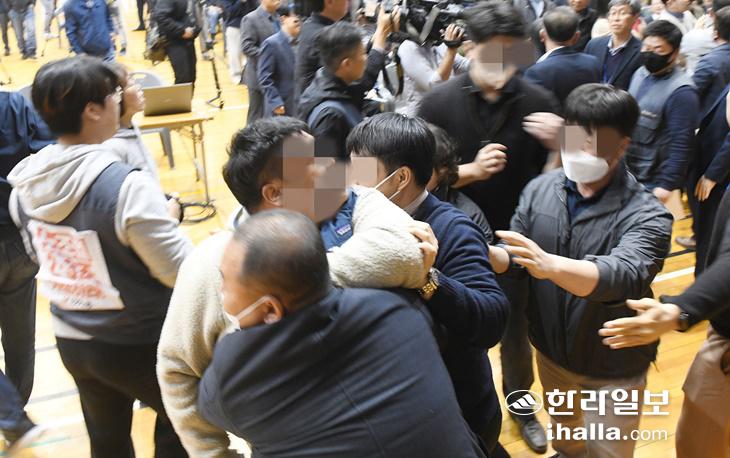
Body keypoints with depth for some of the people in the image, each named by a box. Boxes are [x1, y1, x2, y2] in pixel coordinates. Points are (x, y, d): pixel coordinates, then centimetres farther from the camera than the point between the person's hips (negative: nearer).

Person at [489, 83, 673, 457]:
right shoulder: (540, 189, -11)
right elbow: (515, 260, -10)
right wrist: (485, 254, -33)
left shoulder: (647, 216, -24)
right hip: (551, 350, 4)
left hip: (613, 366, -4)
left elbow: (622, 276, -40)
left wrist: (550, 265, -58)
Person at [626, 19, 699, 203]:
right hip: (625, 171, 7)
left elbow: (682, 145, -20)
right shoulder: (641, 74, 4)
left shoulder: (681, 92, -20)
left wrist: (667, 185, -20)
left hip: (651, 183, -7)